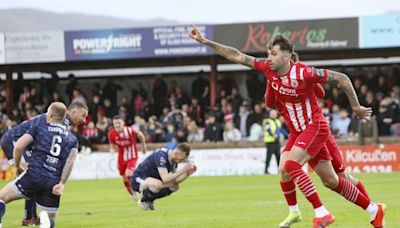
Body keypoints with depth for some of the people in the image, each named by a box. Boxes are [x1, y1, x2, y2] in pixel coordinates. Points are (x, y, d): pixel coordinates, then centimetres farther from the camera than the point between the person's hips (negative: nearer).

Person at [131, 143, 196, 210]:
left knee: (175, 186, -1)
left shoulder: (174, 159, -2)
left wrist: (188, 173, -14)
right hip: (138, 180, -9)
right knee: (158, 184, -37)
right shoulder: (161, 156, -28)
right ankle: (143, 201, -7)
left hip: (151, 180, 9)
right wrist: (182, 170, -35)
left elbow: (174, 180, 0)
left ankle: (149, 200, 10)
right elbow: (165, 179, -36)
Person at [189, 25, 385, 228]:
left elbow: (342, 78, -13)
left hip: (315, 127, -7)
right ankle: (373, 209, 20)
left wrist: (356, 107, -5)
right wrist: (205, 41, -8)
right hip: (297, 132, 7)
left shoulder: (303, 73, -22)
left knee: (289, 165, -25)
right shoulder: (268, 68, -6)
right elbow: (236, 56, -3)